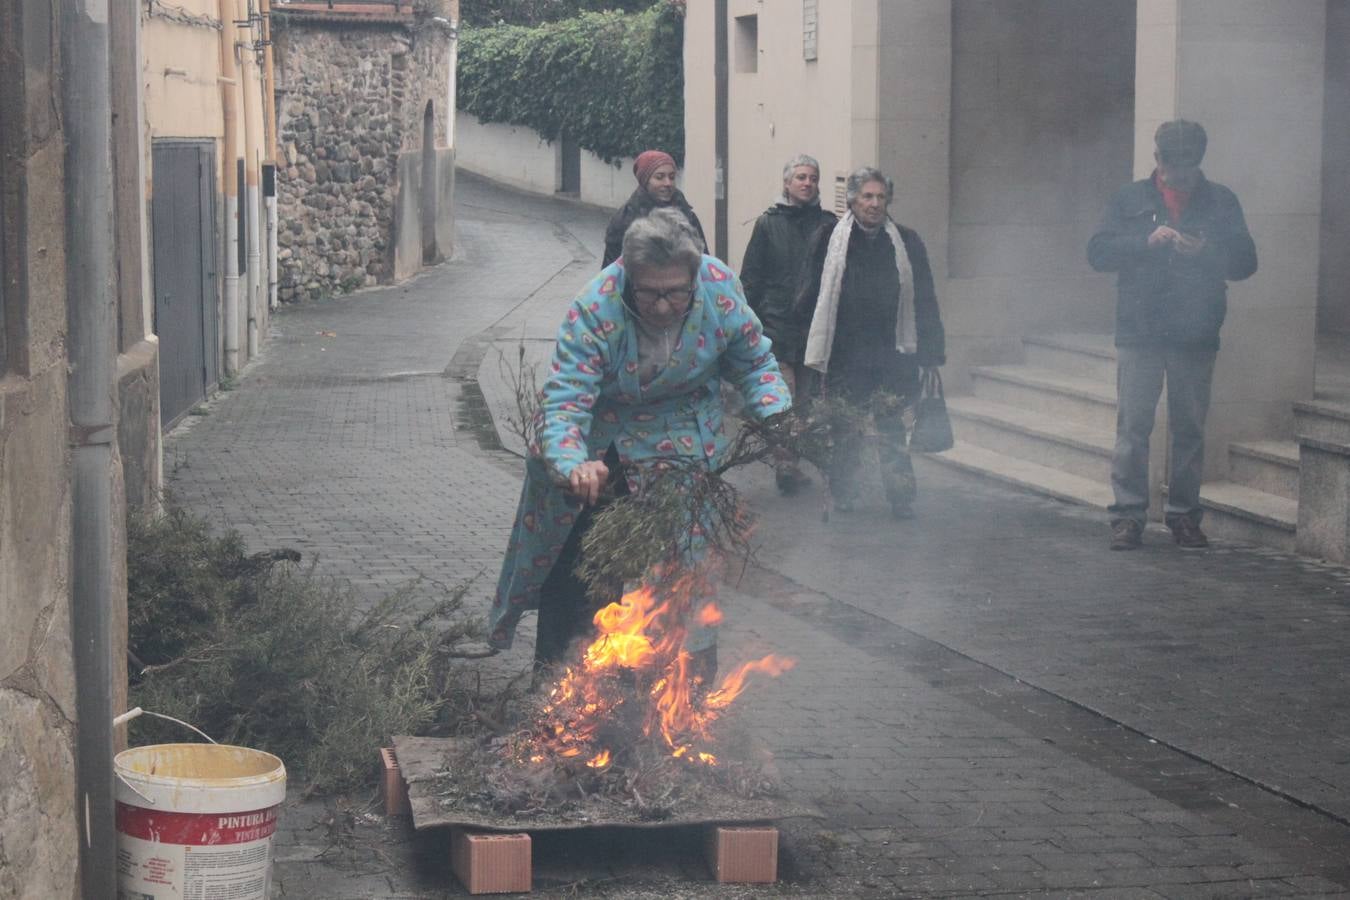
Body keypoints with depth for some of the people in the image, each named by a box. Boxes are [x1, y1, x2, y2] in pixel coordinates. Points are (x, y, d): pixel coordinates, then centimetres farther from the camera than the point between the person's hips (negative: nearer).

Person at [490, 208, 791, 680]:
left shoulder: (720, 287, -24)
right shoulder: (594, 310, -33)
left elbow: (754, 364, -6)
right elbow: (563, 402, -38)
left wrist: (777, 418, -24)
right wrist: (572, 465, -57)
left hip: (685, 441, 1)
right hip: (599, 444, -1)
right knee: (572, 567, 8)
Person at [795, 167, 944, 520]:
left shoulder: (907, 243, 7)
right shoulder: (829, 241, 2)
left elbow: (924, 300, 9)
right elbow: (811, 296, 3)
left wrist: (931, 349, 6)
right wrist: (815, 346, 1)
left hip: (891, 355, 0)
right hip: (844, 355, 0)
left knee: (891, 429, -2)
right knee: (845, 431, 9)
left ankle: (902, 497, 2)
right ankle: (844, 494, 20)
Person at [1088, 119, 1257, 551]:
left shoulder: (1221, 201, 9)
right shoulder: (1131, 199, 7)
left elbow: (1245, 261, 4)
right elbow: (1098, 252, 0)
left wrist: (1206, 251, -15)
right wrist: (1146, 241, -15)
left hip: (1196, 337, 1)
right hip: (1138, 333, -1)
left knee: (1190, 430, 5)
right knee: (1132, 427, -4)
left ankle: (1184, 514, 13)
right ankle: (1128, 515, -1)